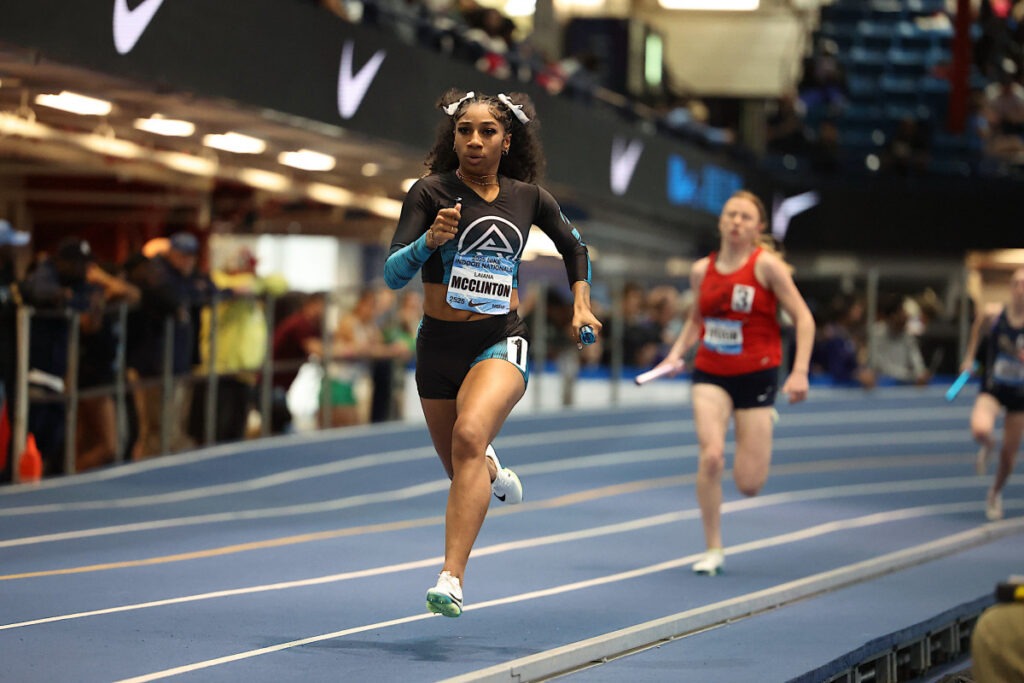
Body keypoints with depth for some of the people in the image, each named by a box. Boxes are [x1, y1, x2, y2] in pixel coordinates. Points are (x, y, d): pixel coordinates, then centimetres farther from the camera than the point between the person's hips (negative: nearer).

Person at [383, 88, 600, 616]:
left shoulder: (528, 197, 2)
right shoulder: (430, 192, -6)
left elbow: (574, 246, 23)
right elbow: (393, 275, -15)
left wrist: (581, 302, 11)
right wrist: (430, 240, -32)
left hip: (501, 342, -1)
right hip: (439, 346, 1)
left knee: (469, 435, -30)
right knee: (462, 469, 15)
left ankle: (452, 579, -36)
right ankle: (492, 473, 57)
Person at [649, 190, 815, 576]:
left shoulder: (766, 265, -9)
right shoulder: (702, 271, 3)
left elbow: (803, 318, -8)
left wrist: (800, 372, -17)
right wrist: (676, 353, 2)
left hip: (756, 375, -2)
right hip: (711, 375, 2)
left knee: (748, 484, -3)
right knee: (711, 454, -23)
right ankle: (713, 550, -7)